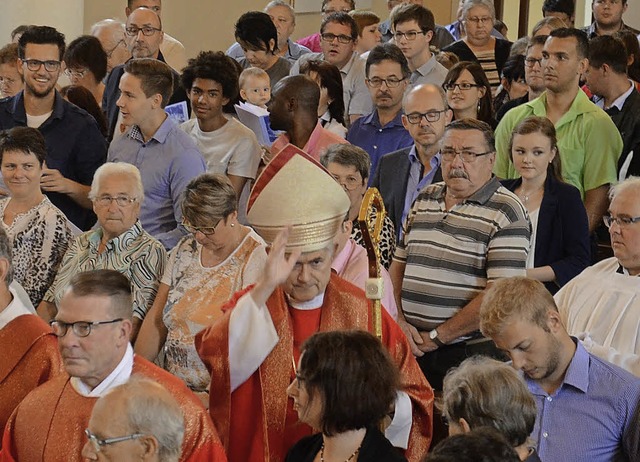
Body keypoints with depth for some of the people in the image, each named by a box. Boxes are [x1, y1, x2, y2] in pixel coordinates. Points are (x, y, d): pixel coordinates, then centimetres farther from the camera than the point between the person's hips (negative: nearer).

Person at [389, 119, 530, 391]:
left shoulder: (506, 212, -9)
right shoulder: (424, 200, 13)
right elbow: (398, 266, 16)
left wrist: (436, 337, -13)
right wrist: (400, 323, -2)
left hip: (473, 354, -5)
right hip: (413, 350, 5)